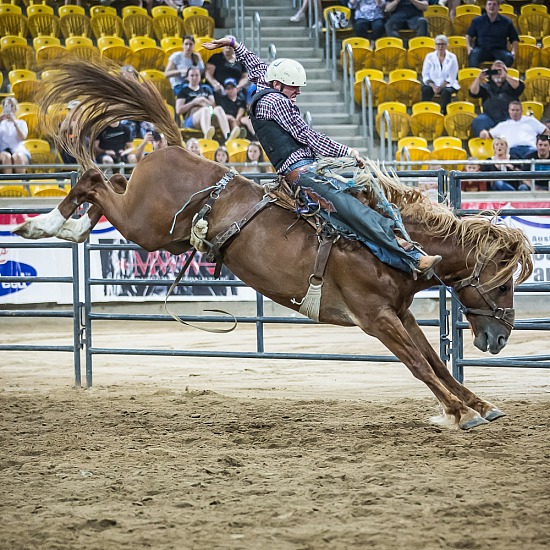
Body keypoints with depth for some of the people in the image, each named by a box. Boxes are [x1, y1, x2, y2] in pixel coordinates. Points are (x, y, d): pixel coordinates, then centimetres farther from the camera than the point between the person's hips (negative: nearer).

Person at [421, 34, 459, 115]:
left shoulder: (452, 58, -3)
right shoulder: (429, 57, 1)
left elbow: (451, 78, -7)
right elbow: (425, 75, 0)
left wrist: (441, 87, -22)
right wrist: (433, 86, -19)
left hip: (447, 85, -1)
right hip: (432, 84, 1)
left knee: (446, 91, -36)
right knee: (426, 90, -32)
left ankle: (444, 114, -28)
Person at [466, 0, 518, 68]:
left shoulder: (507, 22, 11)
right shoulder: (477, 21, 12)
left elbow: (514, 39, 16)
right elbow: (469, 35, 19)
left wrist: (513, 51, -3)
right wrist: (469, 47, -1)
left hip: (499, 50, 0)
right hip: (481, 49, 0)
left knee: (509, 57, -33)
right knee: (473, 54, -35)